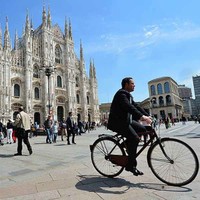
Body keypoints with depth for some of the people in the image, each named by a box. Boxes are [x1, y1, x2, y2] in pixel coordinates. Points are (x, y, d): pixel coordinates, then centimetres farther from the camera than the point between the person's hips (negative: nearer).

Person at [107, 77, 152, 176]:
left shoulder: (128, 95, 17)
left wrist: (147, 116, 1)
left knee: (143, 130, 1)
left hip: (126, 120, 10)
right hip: (117, 122, -10)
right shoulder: (121, 93, -15)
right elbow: (128, 107, -30)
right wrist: (142, 117, -38)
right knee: (135, 138, -21)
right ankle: (131, 165, -9)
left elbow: (136, 106, 12)